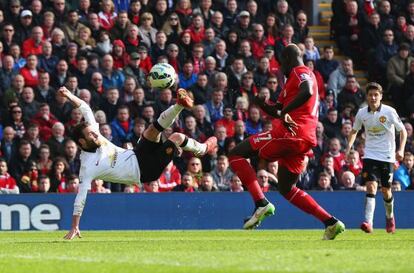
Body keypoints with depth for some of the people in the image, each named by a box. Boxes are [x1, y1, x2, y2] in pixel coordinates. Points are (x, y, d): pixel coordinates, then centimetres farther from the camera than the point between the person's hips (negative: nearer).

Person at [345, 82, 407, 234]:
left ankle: (390, 217, 35)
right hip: (370, 155, 1)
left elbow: (403, 130, -2)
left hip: (387, 156, -1)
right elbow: (354, 130, 17)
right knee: (371, 186, -17)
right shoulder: (362, 113, -1)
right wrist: (349, 147, 2)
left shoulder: (389, 112, -9)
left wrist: (401, 150, -15)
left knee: (386, 190, 6)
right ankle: (368, 222, -28)